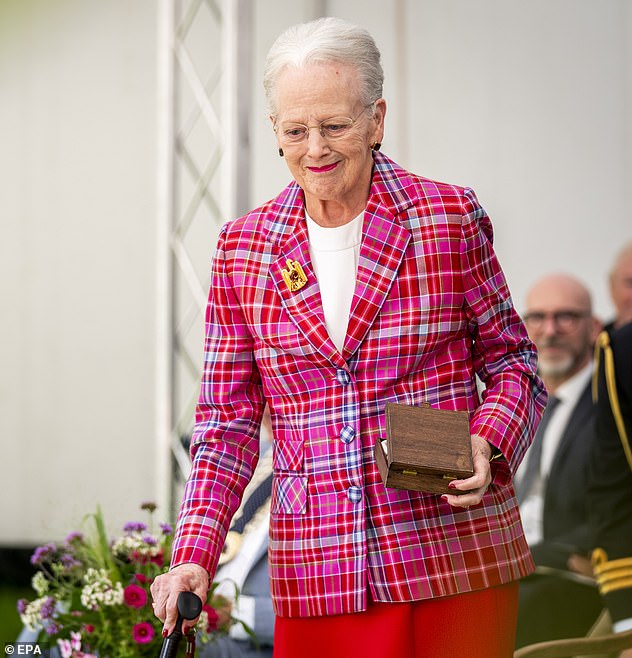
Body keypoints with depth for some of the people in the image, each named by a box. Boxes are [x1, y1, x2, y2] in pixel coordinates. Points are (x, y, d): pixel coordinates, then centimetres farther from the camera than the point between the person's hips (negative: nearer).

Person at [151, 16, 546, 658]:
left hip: (457, 556, -1)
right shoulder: (243, 246, 5)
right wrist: (193, 555, -5)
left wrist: (486, 445, -13)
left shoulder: (451, 219, -2)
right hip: (315, 574, 2)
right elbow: (228, 419, 7)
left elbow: (512, 360, 7)